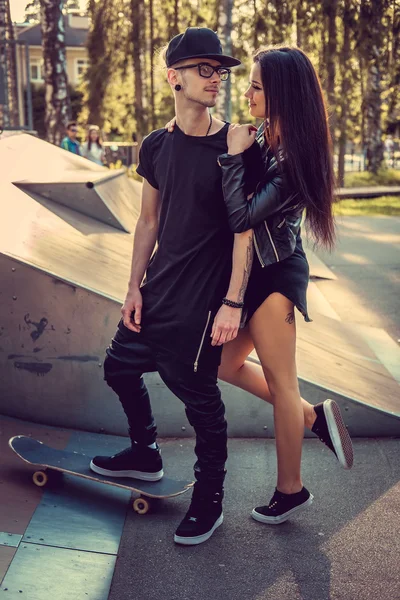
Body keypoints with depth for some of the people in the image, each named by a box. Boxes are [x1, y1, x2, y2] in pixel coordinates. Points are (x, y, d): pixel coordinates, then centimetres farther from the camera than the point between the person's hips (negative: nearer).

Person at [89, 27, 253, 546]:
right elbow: (149, 221, 11)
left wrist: (232, 302, -18)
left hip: (202, 300, -6)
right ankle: (145, 455, 40)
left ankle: (209, 501, 20)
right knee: (120, 367, 17)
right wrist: (135, 286, 8)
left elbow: (244, 229, -13)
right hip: (157, 290, 6)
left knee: (198, 394, 1)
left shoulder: (233, 147, -10)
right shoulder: (156, 147, 5)